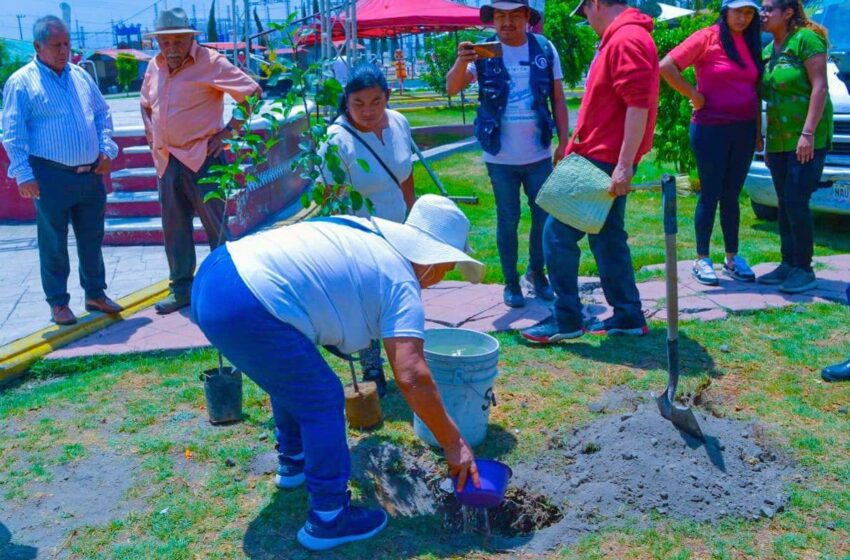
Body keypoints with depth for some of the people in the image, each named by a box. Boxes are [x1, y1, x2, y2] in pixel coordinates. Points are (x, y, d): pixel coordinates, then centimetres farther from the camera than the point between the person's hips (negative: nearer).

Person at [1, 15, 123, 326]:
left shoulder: (80, 76, 11)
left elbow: (103, 113, 19)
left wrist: (106, 149, 5)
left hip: (91, 174, 5)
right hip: (52, 176, -5)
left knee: (92, 238, 13)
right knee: (54, 243, 4)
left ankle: (95, 293, 26)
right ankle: (58, 303, 15)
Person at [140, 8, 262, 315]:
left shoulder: (210, 62, -10)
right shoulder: (155, 66, 10)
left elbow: (252, 93, -11)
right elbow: (146, 103, 28)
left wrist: (229, 131, -12)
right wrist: (150, 131, 13)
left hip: (202, 158, -6)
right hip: (166, 160, 7)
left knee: (216, 226, -2)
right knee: (174, 229, 12)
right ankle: (181, 288, 23)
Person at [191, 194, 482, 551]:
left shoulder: (369, 231, 18)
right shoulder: (400, 284, -5)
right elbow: (413, 379, -11)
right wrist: (453, 444, -2)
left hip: (215, 274, 10)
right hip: (245, 311, -10)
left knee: (293, 379, 28)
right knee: (321, 400, 2)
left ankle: (294, 464, 47)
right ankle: (328, 521, 13)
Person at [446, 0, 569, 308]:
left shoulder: (544, 49, -2)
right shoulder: (484, 53, -6)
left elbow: (558, 99, 3)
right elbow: (452, 88, -17)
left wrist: (564, 142, -1)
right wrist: (461, 62, -37)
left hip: (539, 155, 2)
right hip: (501, 157, -1)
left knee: (544, 217, 11)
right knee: (507, 221, 9)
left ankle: (536, 273, 32)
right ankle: (511, 282, 21)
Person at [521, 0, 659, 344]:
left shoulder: (626, 40, -16)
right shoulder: (622, 38, 18)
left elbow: (638, 105, -24)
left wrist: (624, 165, -26)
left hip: (604, 161, -10)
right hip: (606, 159, 10)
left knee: (558, 233, -5)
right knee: (607, 236, 14)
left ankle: (566, 320, 3)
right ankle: (628, 317, 21)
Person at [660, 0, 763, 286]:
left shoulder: (751, 43, 12)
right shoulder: (708, 37, -7)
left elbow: (755, 91, 15)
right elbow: (666, 66, -15)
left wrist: (758, 132, 11)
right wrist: (695, 95, -12)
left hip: (744, 130, 5)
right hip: (711, 129, -5)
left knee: (732, 195, 11)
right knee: (710, 195, 0)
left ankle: (732, 258, 20)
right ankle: (702, 260, 9)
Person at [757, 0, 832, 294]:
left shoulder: (806, 39, -9)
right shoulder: (768, 50, 12)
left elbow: (820, 87, -15)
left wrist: (808, 133, -21)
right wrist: (765, 140, 16)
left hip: (807, 139, -7)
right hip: (779, 140, 7)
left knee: (796, 202, -9)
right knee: (784, 204, 9)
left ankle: (804, 269, 0)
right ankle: (788, 264, 17)